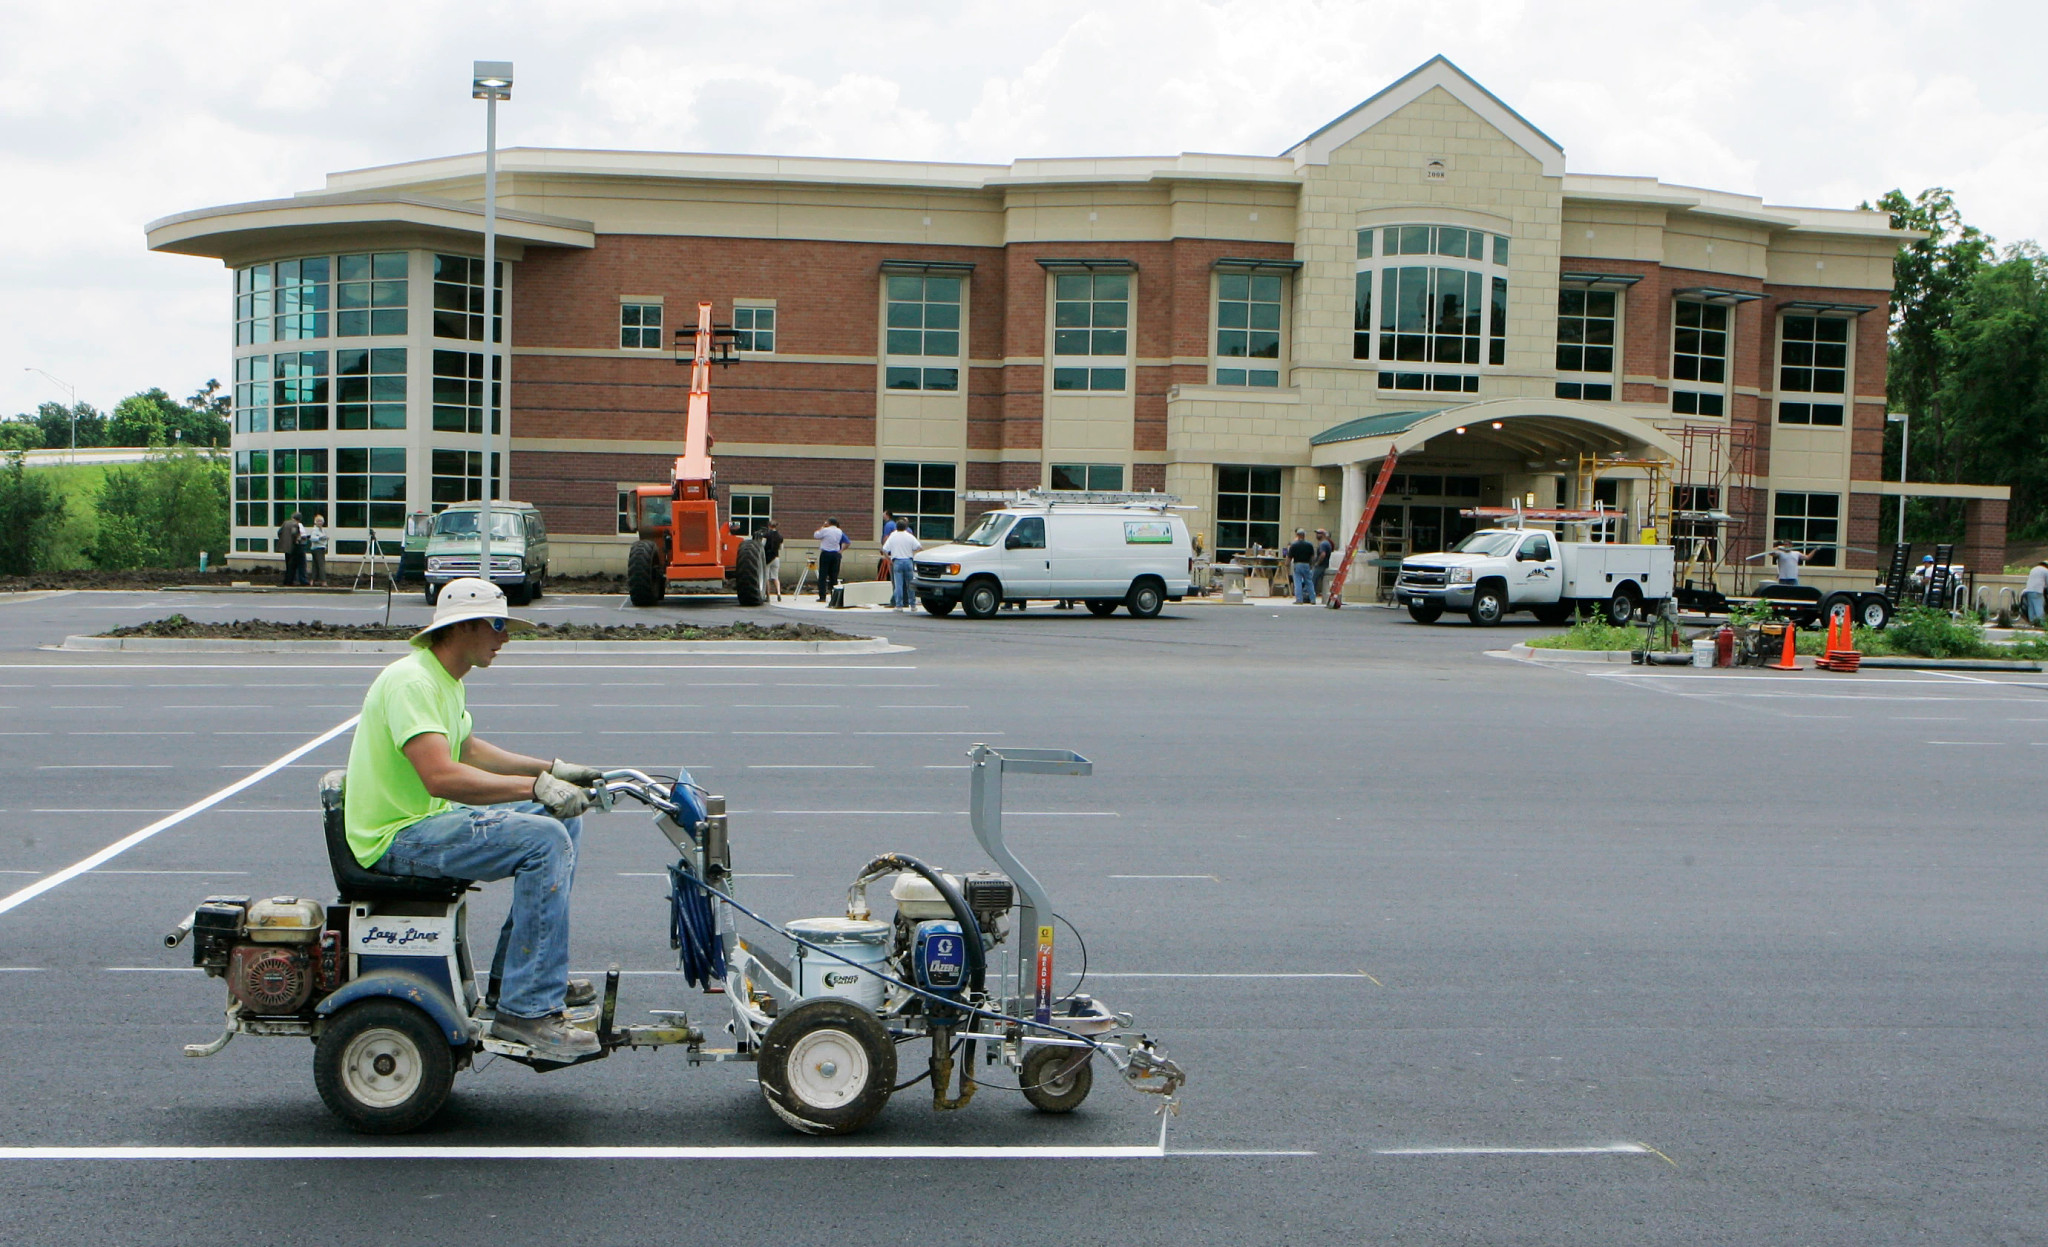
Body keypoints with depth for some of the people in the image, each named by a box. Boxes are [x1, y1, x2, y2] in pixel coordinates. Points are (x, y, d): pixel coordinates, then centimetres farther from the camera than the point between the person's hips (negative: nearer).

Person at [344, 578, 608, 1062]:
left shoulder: (445, 679, 14)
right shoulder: (411, 682, -20)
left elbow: (467, 749, 27)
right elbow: (441, 777, -33)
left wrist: (553, 769, 18)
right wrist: (536, 786, -32)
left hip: (430, 820, 11)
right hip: (396, 837, -11)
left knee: (563, 819, 11)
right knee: (544, 840, -24)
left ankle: (514, 975, 13)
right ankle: (527, 1010, -22)